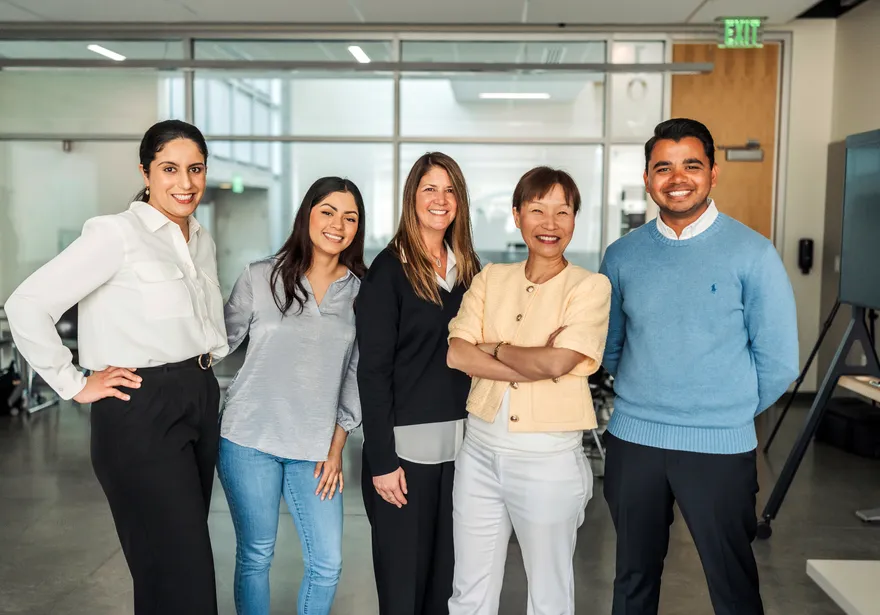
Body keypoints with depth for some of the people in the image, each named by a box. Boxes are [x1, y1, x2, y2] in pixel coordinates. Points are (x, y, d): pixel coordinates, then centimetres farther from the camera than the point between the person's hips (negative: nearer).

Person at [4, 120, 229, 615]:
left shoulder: (203, 241, 12)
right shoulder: (117, 233, -11)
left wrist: (205, 359, 12)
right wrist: (76, 385, -12)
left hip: (201, 405, 7)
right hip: (140, 413, -7)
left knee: (187, 553, 15)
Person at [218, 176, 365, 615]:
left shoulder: (360, 291, 3)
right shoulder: (260, 277, -2)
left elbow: (356, 373, 7)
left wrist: (336, 447, 5)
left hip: (316, 449, 2)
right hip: (250, 439, -2)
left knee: (327, 564, 3)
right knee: (256, 556, 8)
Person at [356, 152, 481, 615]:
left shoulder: (468, 269, 10)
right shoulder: (389, 269, -6)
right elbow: (372, 370, -10)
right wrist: (381, 460, -14)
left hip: (460, 442, 5)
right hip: (405, 443, -5)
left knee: (448, 576, 13)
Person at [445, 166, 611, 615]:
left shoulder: (590, 286, -6)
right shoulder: (491, 278, 5)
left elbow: (557, 362, -19)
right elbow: (457, 353, -7)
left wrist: (494, 348, -5)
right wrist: (534, 365, -16)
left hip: (548, 457, -3)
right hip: (480, 447, 4)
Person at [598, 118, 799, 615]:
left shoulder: (752, 253, -7)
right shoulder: (623, 255, 3)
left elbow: (778, 362, -4)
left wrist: (729, 412, 3)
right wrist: (646, 399, 8)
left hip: (720, 446, -3)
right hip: (632, 441, 3)